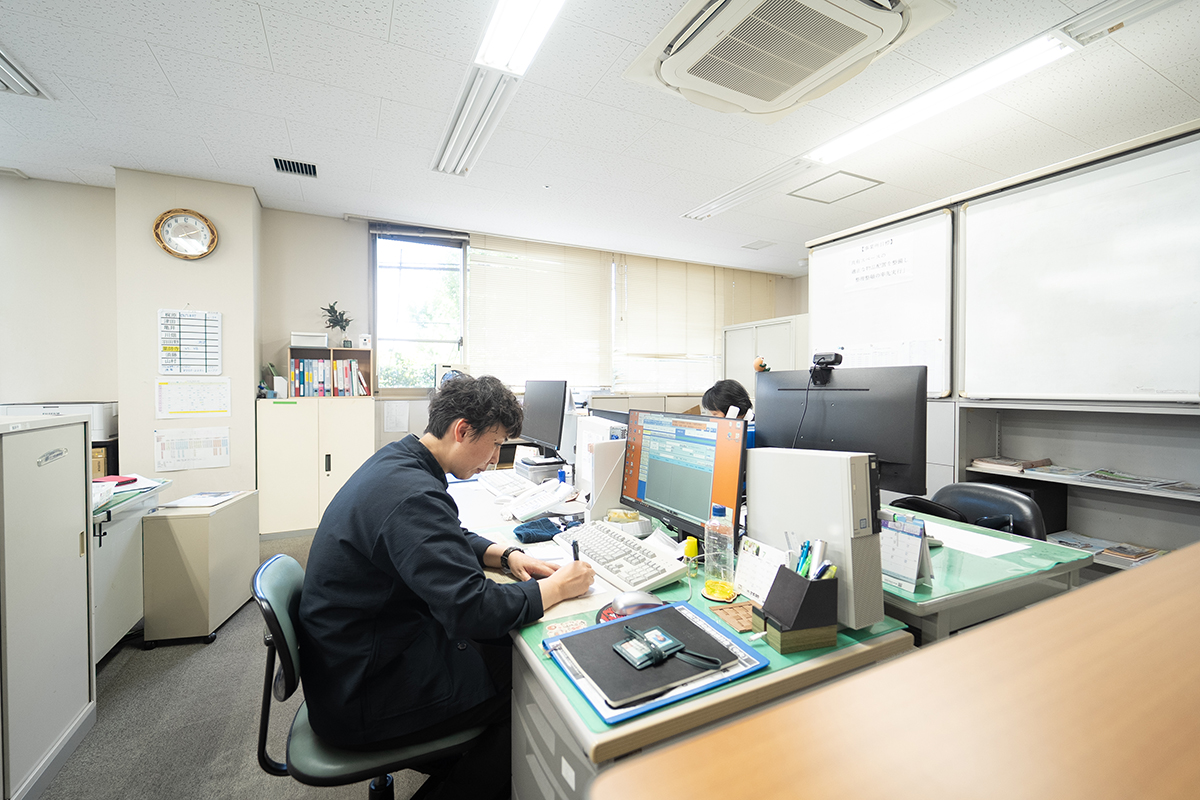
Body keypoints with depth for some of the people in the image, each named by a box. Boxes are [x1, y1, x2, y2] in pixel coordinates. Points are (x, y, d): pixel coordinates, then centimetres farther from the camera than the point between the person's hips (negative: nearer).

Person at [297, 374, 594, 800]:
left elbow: (447, 539, 15)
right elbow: (472, 609, -33)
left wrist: (506, 554, -1)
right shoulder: (413, 495, -31)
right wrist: (556, 588, -19)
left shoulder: (395, 460, 2)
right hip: (364, 697, -9)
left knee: (508, 649, 11)